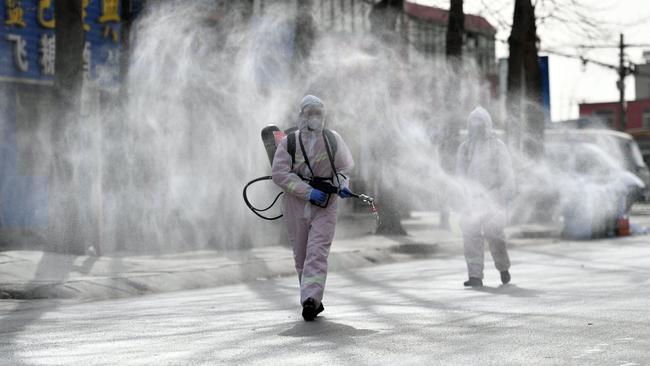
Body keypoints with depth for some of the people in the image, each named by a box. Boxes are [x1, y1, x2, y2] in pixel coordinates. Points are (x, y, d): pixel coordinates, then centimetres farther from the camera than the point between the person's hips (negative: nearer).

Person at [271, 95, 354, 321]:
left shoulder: (333, 139, 5)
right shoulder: (289, 142, -2)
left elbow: (343, 166, 19)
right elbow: (279, 173, -12)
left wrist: (342, 184, -3)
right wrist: (308, 192, -19)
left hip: (325, 207, -1)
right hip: (297, 206, 1)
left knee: (317, 253, -15)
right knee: (301, 256, 8)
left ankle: (310, 299, -25)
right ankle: (314, 301, 21)